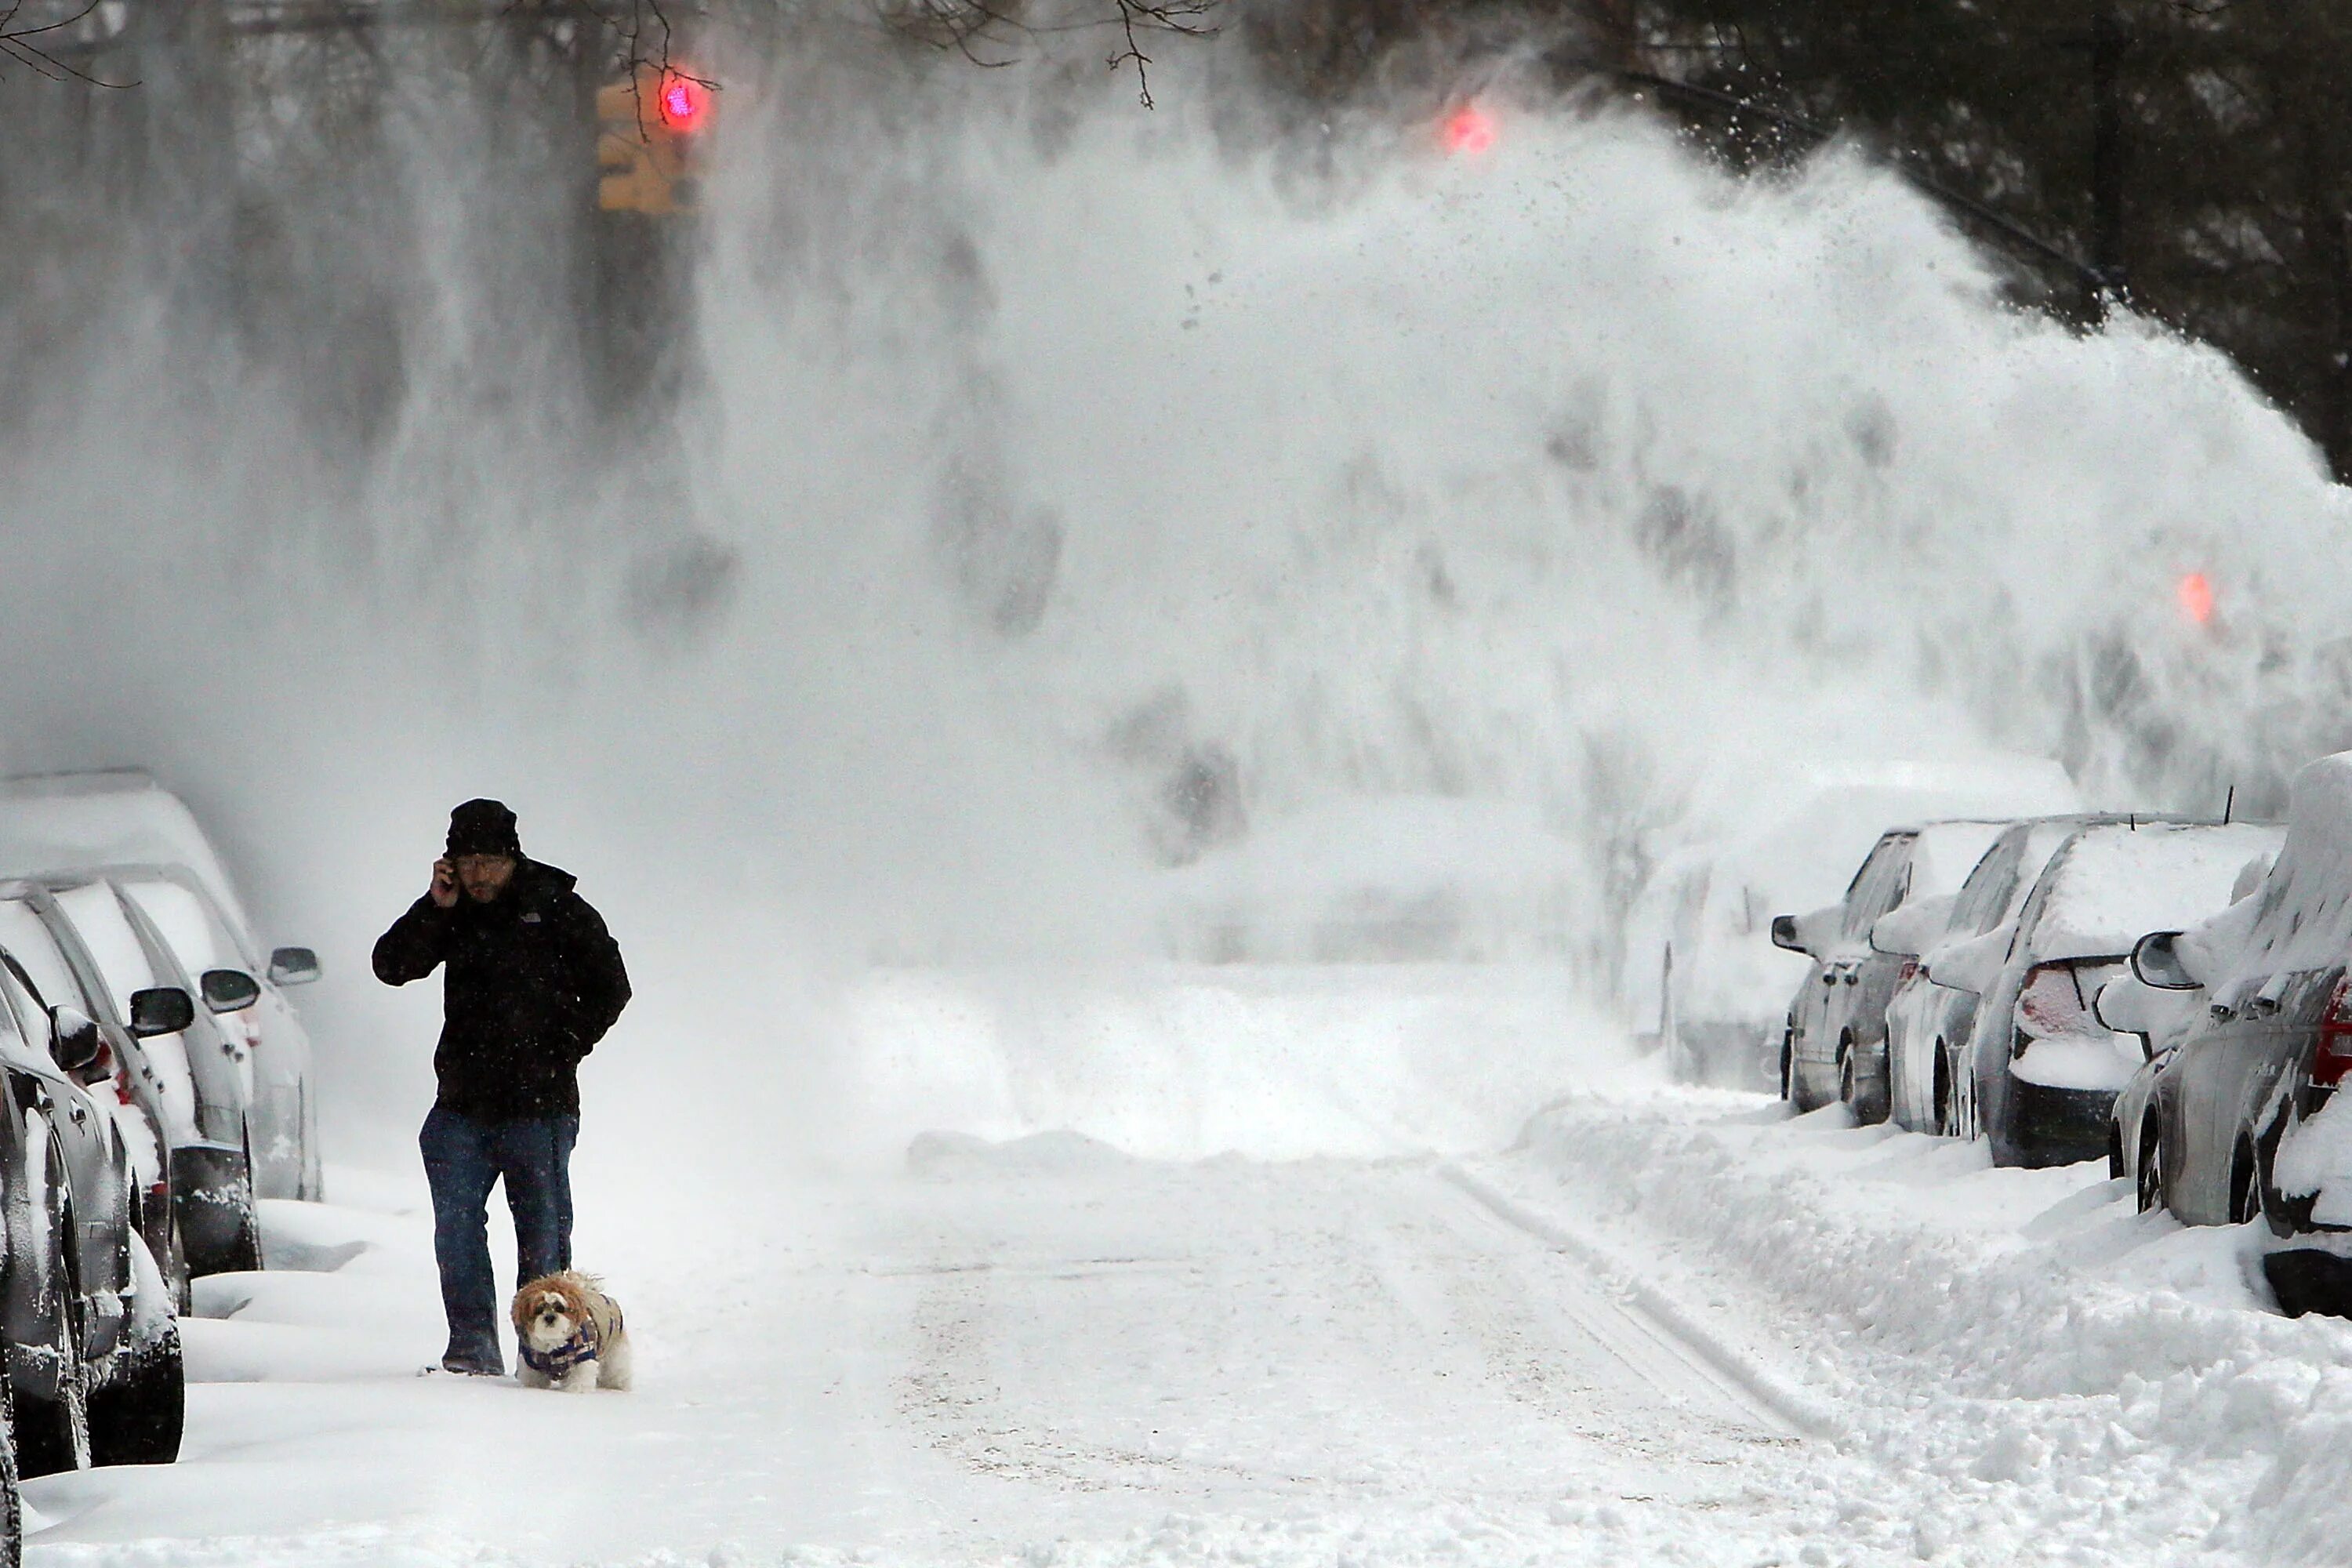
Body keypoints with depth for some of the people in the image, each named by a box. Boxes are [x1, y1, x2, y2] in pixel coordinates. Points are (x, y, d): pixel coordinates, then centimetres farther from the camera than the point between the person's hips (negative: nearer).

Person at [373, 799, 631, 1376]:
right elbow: (391, 966, -1)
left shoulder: (558, 911, -2)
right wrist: (435, 909, -11)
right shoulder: (455, 913, 8)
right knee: (456, 1229, -3)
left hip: (538, 1106, -3)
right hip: (463, 1106, 3)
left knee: (543, 1235, 1)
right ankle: (473, 1348, 1)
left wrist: (562, 1051, -4)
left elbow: (610, 988, 4)